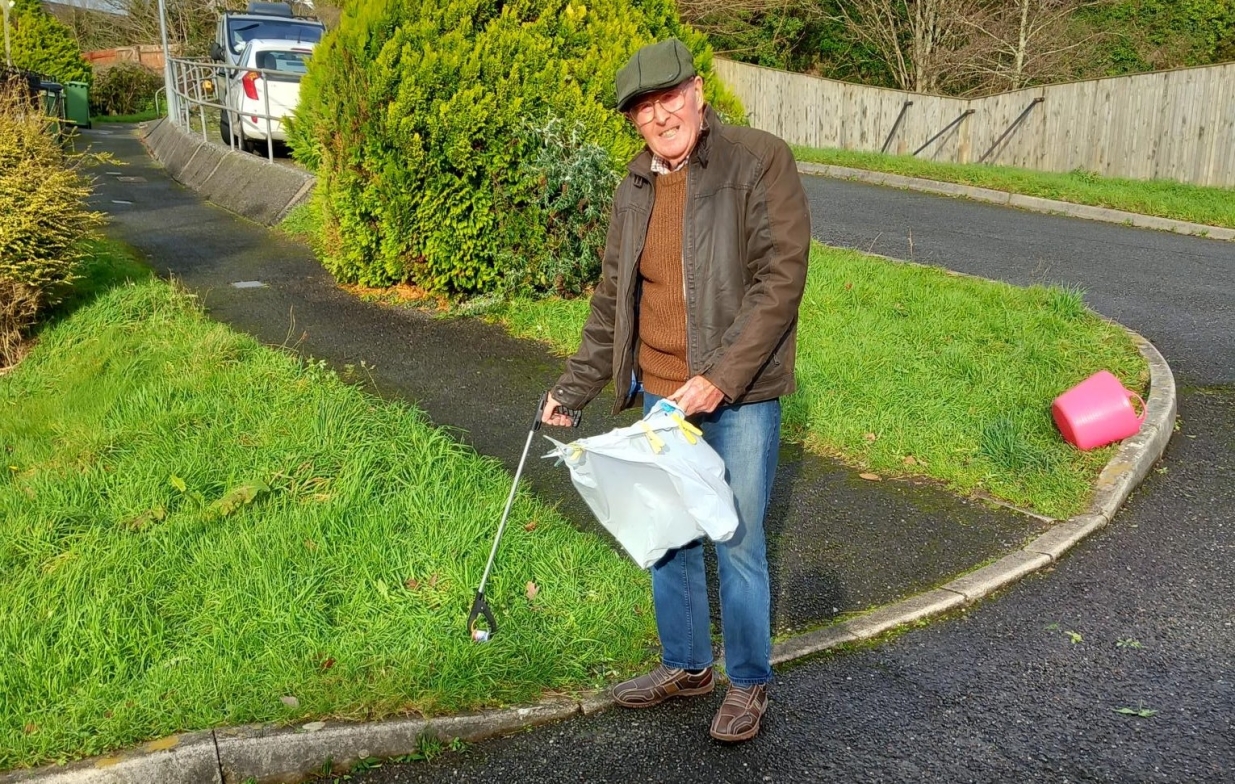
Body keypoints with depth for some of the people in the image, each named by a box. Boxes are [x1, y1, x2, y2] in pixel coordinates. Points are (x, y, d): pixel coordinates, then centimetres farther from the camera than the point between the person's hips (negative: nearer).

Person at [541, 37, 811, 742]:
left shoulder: (760, 161, -11)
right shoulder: (635, 189, 8)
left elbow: (780, 279, -17)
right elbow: (613, 298, 15)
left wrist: (721, 377, -23)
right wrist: (574, 387, 14)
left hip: (740, 398, -6)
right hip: (660, 393, 6)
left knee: (738, 545, 4)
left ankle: (750, 684, 25)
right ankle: (686, 666, 36)